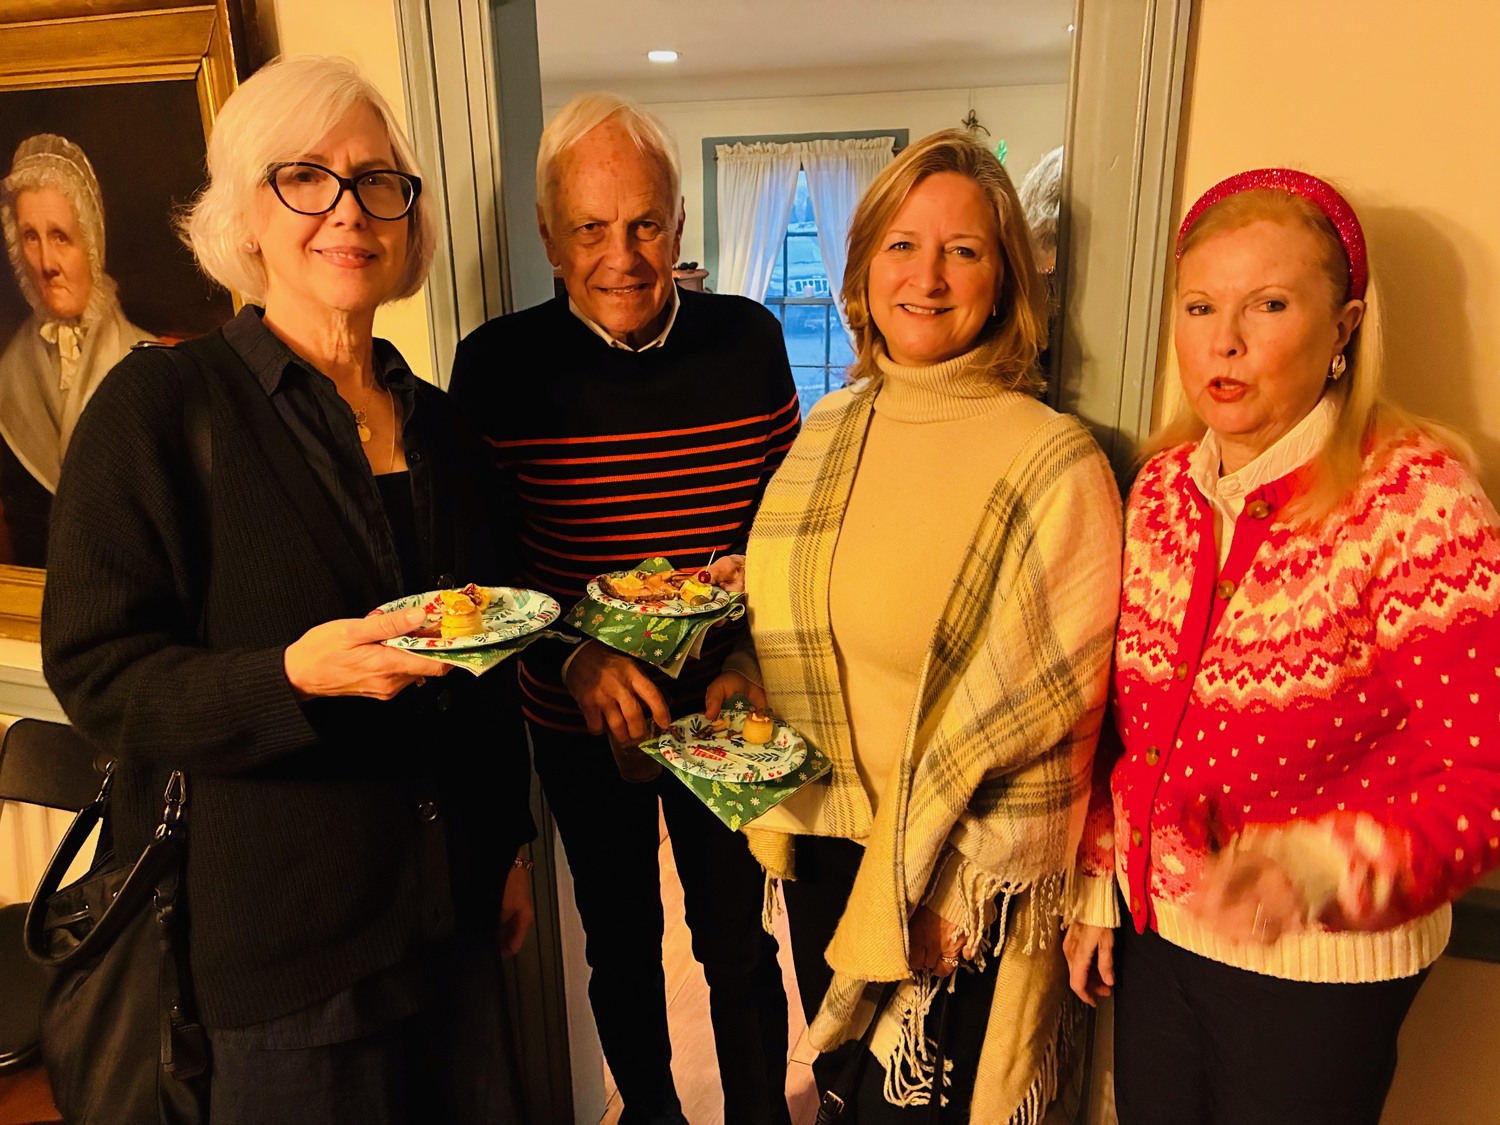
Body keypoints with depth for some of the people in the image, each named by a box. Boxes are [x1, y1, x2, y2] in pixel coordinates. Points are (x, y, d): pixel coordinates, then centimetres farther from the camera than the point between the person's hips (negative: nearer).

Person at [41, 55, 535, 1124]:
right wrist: (294, 676, -29)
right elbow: (94, 669, -11)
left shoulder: (437, 424, 5)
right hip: (273, 932, -5)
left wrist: (510, 845, 14)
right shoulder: (159, 402, -11)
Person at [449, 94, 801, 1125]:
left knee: (738, 943, 17)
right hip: (580, 724, 0)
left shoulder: (748, 343, -8)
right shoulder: (498, 365, -11)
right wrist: (573, 658, -21)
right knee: (620, 942, 21)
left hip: (724, 710, 0)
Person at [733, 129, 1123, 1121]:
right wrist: (735, 684, -5)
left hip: (966, 882, -5)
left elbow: (1056, 699, -14)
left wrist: (938, 879, -14)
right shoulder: (825, 435, 2)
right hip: (819, 846, 6)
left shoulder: (1054, 462, -16)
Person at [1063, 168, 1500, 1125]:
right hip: (1153, 930, 5)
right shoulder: (1164, 486, -1)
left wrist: (1322, 865, -35)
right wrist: (1099, 882, 9)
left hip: (1317, 966, -4)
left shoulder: (1418, 502, -17)